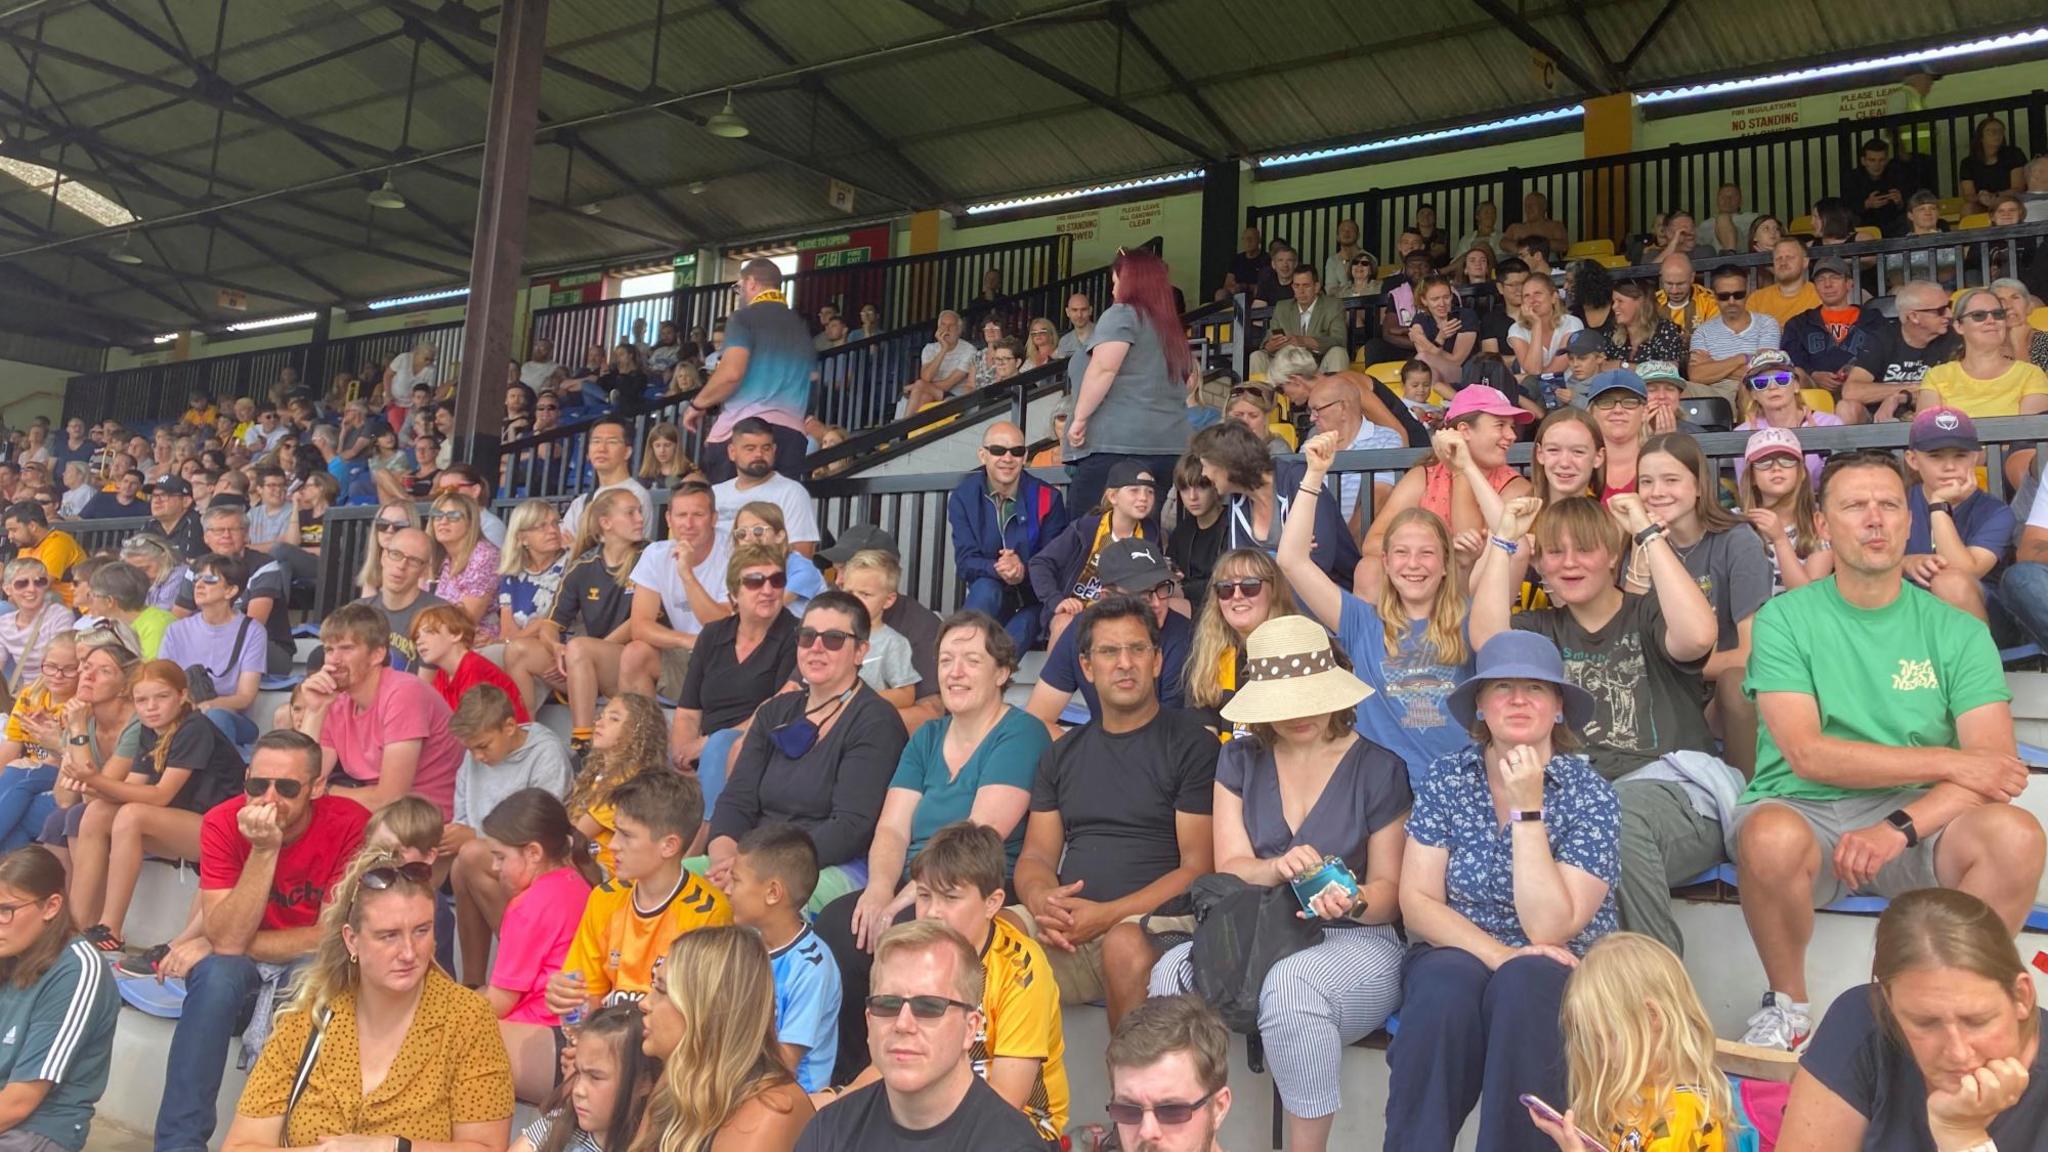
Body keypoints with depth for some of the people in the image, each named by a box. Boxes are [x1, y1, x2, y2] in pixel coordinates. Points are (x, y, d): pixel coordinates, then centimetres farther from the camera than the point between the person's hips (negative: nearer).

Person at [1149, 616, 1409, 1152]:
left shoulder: (1379, 767, 0)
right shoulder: (1239, 761, 10)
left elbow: (1387, 888, 2)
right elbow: (1229, 867, 2)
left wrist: (1352, 902, -22)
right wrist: (1280, 868, -21)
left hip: (1355, 942, -3)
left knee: (1290, 983, -39)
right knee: (1173, 970, -31)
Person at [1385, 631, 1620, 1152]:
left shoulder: (1591, 795, -8)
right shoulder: (1446, 778, -1)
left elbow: (1549, 928, -17)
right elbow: (1417, 902, -4)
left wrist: (1527, 808, -21)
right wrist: (1498, 954, -19)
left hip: (1562, 973, -1)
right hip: (1459, 956, 1)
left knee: (1521, 987, -34)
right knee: (1446, 990, -32)